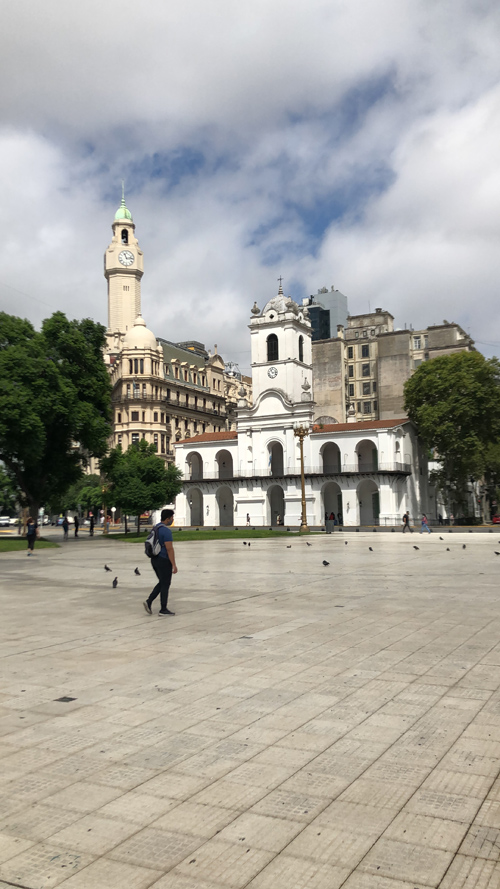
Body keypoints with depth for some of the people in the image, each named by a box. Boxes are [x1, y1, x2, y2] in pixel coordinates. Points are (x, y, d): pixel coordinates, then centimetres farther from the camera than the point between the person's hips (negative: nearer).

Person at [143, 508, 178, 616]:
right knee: (165, 585, 4)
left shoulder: (156, 528, 11)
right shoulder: (166, 530, -19)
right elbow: (169, 549, -21)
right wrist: (174, 565, -18)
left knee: (162, 583, 18)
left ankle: (149, 601, 6)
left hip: (155, 559, 9)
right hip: (164, 561, -9)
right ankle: (163, 609, 12)